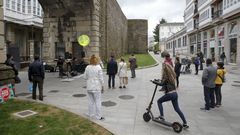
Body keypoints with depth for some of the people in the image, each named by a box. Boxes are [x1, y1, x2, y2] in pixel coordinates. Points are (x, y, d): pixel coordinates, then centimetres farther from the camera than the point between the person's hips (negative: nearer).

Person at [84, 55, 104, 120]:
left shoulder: (87, 67, -1)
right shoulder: (98, 67, -12)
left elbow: (85, 77, 5)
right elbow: (101, 78, -10)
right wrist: (102, 86, -1)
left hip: (89, 87, 4)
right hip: (97, 87, -4)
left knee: (91, 101, 16)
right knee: (98, 101, 4)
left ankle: (91, 114, 28)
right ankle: (98, 116, 10)